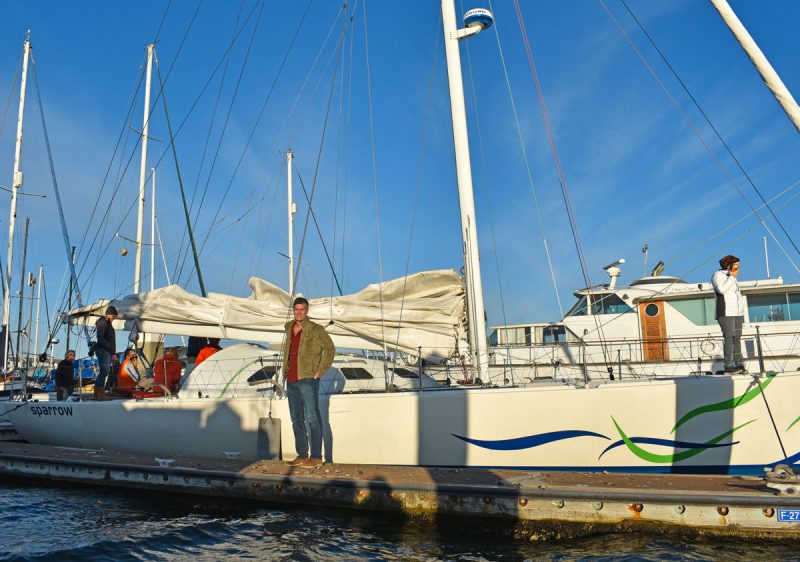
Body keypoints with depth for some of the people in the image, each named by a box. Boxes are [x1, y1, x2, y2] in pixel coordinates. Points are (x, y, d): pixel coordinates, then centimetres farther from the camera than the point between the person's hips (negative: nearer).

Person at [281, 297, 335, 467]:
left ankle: (316, 457, -4)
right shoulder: (289, 329, 14)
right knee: (296, 419, 11)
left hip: (307, 380, -7)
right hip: (291, 380, 7)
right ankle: (302, 455, 20)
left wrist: (320, 371, -11)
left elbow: (330, 349, -7)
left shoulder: (315, 330, -5)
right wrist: (285, 370, 16)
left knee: (312, 418, -8)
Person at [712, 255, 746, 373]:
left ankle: (738, 364, 6)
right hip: (725, 313, -8)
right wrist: (731, 277, -13)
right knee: (729, 338, -14)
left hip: (737, 313, 8)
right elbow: (721, 289, -23)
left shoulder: (732, 277, 23)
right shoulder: (718, 275, -4)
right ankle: (729, 365, -14)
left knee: (737, 338, 4)